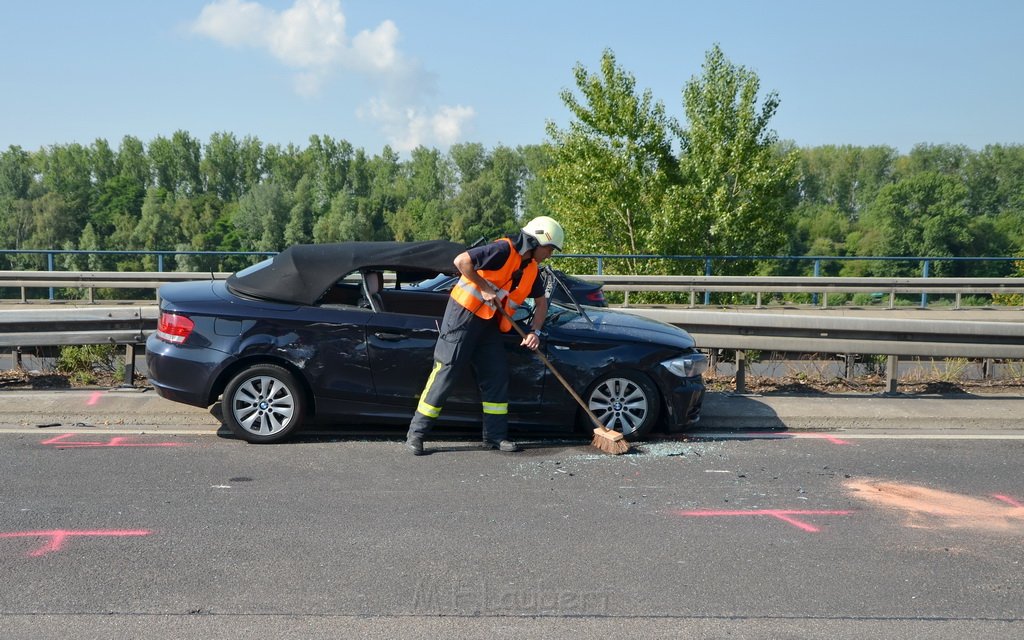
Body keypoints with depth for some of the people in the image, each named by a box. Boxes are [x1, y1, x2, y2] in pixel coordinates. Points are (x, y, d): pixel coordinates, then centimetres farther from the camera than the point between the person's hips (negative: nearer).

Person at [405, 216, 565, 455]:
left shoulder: (531, 269, 8)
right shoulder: (503, 250, -18)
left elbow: (541, 302, 18)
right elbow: (461, 261, -26)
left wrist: (535, 332, 4)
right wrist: (485, 287, -21)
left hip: (488, 323, 8)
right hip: (464, 312, -8)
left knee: (497, 375, 4)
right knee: (445, 371, -8)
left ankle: (495, 435, 13)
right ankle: (416, 433, -2)